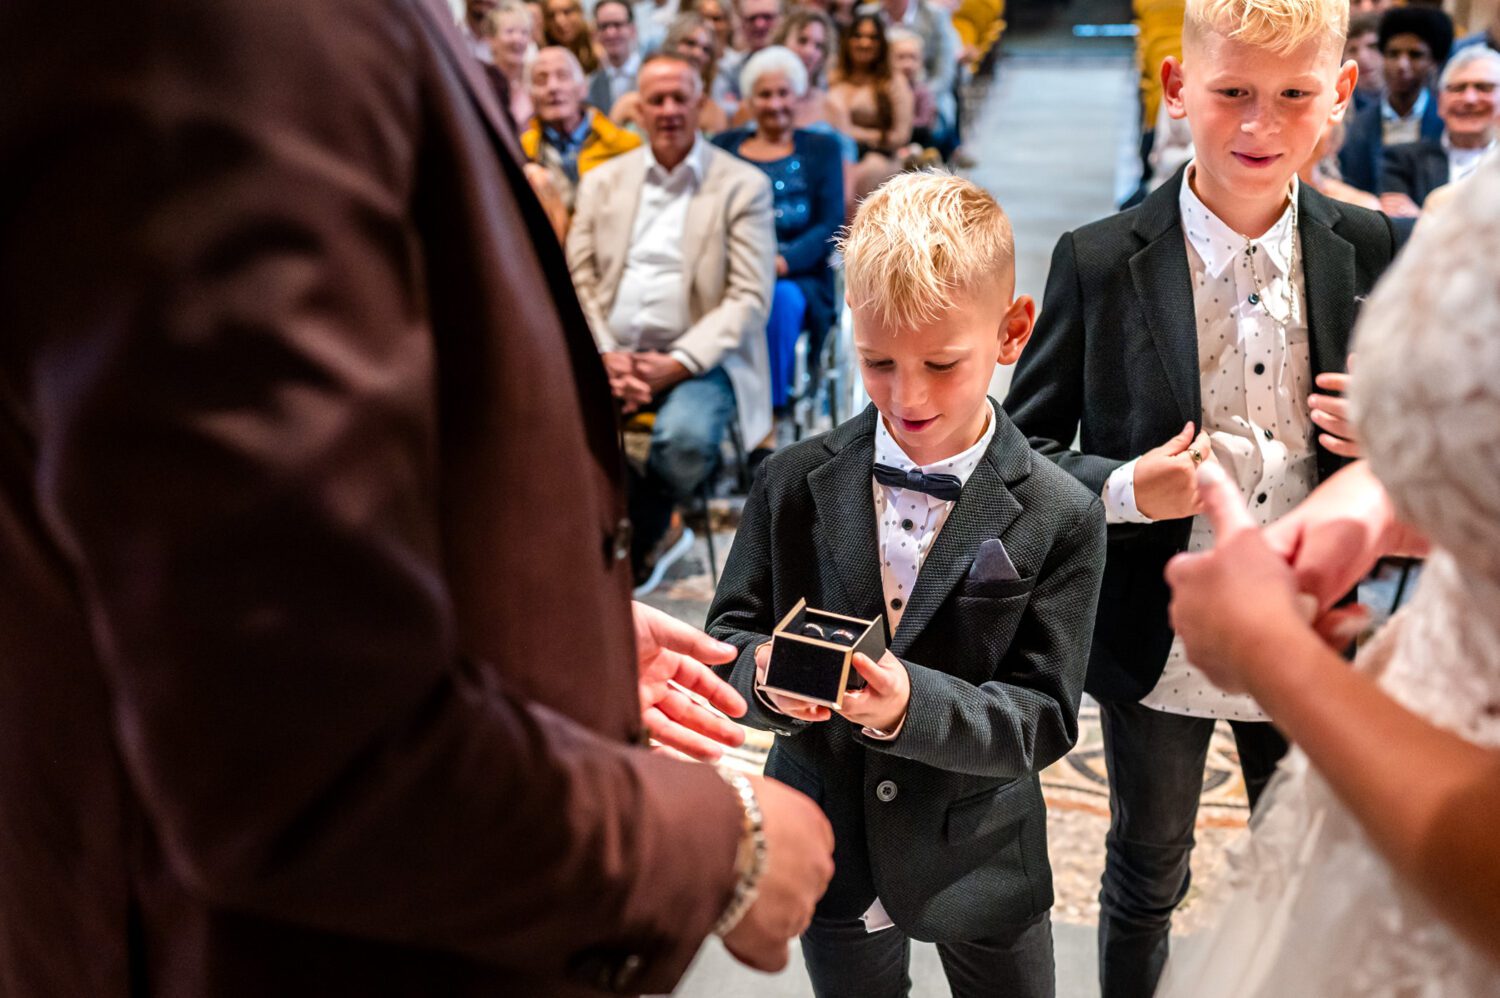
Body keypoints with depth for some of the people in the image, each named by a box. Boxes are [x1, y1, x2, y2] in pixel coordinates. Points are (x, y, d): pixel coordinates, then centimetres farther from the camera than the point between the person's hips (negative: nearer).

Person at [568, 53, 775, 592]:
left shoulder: (744, 185, 4)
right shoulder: (603, 181, 15)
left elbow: (750, 296, -5)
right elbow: (577, 279, 7)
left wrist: (678, 363, -16)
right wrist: (606, 356, -11)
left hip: (698, 358, -3)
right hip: (612, 354, 3)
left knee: (686, 438, -34)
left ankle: (637, 540, -1)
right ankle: (654, 532, -4)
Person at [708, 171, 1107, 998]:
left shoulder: (1059, 519, -15)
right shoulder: (794, 485, -9)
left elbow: (1043, 718, -16)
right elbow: (727, 636, -5)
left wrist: (911, 702, -35)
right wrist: (769, 679, -29)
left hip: (980, 860, -1)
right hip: (829, 850, 2)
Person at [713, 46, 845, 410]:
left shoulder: (821, 149, 14)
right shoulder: (723, 146, 19)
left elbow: (830, 225, 1)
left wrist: (783, 262, -18)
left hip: (798, 278, -1)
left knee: (780, 298, -37)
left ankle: (774, 405, -28)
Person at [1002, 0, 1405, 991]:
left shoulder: (1373, 254, -6)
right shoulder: (1100, 262, -14)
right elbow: (1025, 445, -7)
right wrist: (1127, 491, -25)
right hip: (1160, 646, -2)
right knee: (1147, 878, 21)